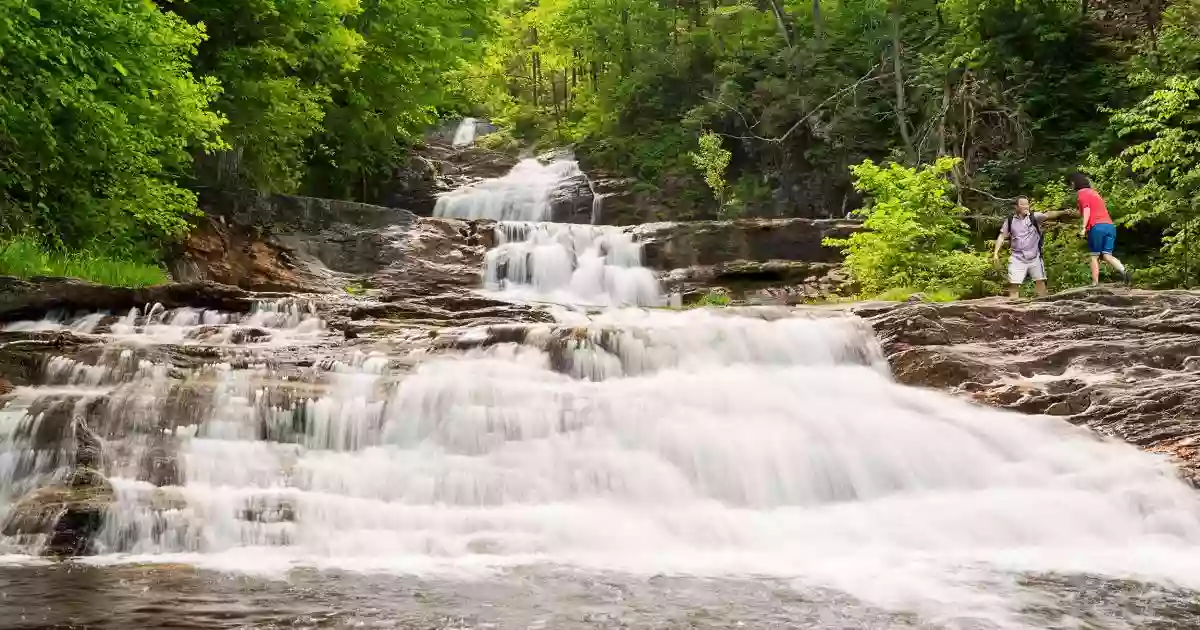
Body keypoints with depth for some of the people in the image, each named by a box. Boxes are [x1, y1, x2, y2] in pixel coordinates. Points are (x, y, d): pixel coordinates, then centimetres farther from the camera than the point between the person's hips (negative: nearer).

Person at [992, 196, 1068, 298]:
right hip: (1017, 258, 0)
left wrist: (1063, 212, -34)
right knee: (1013, 284, -1)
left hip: (1034, 257, 0)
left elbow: (1047, 215, -18)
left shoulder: (1034, 217, -2)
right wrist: (996, 253, -2)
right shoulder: (1010, 220, 1)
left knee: (1040, 282, 3)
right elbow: (1002, 237, 5)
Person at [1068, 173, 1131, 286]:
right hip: (1110, 225, 7)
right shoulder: (1094, 192, 29)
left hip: (1097, 227, -7)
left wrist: (1084, 228, -16)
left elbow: (1087, 211, -9)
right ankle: (1123, 271, -23)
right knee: (1107, 255, 1)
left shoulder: (1082, 193, 4)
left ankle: (1095, 284, -1)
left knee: (1094, 256, 2)